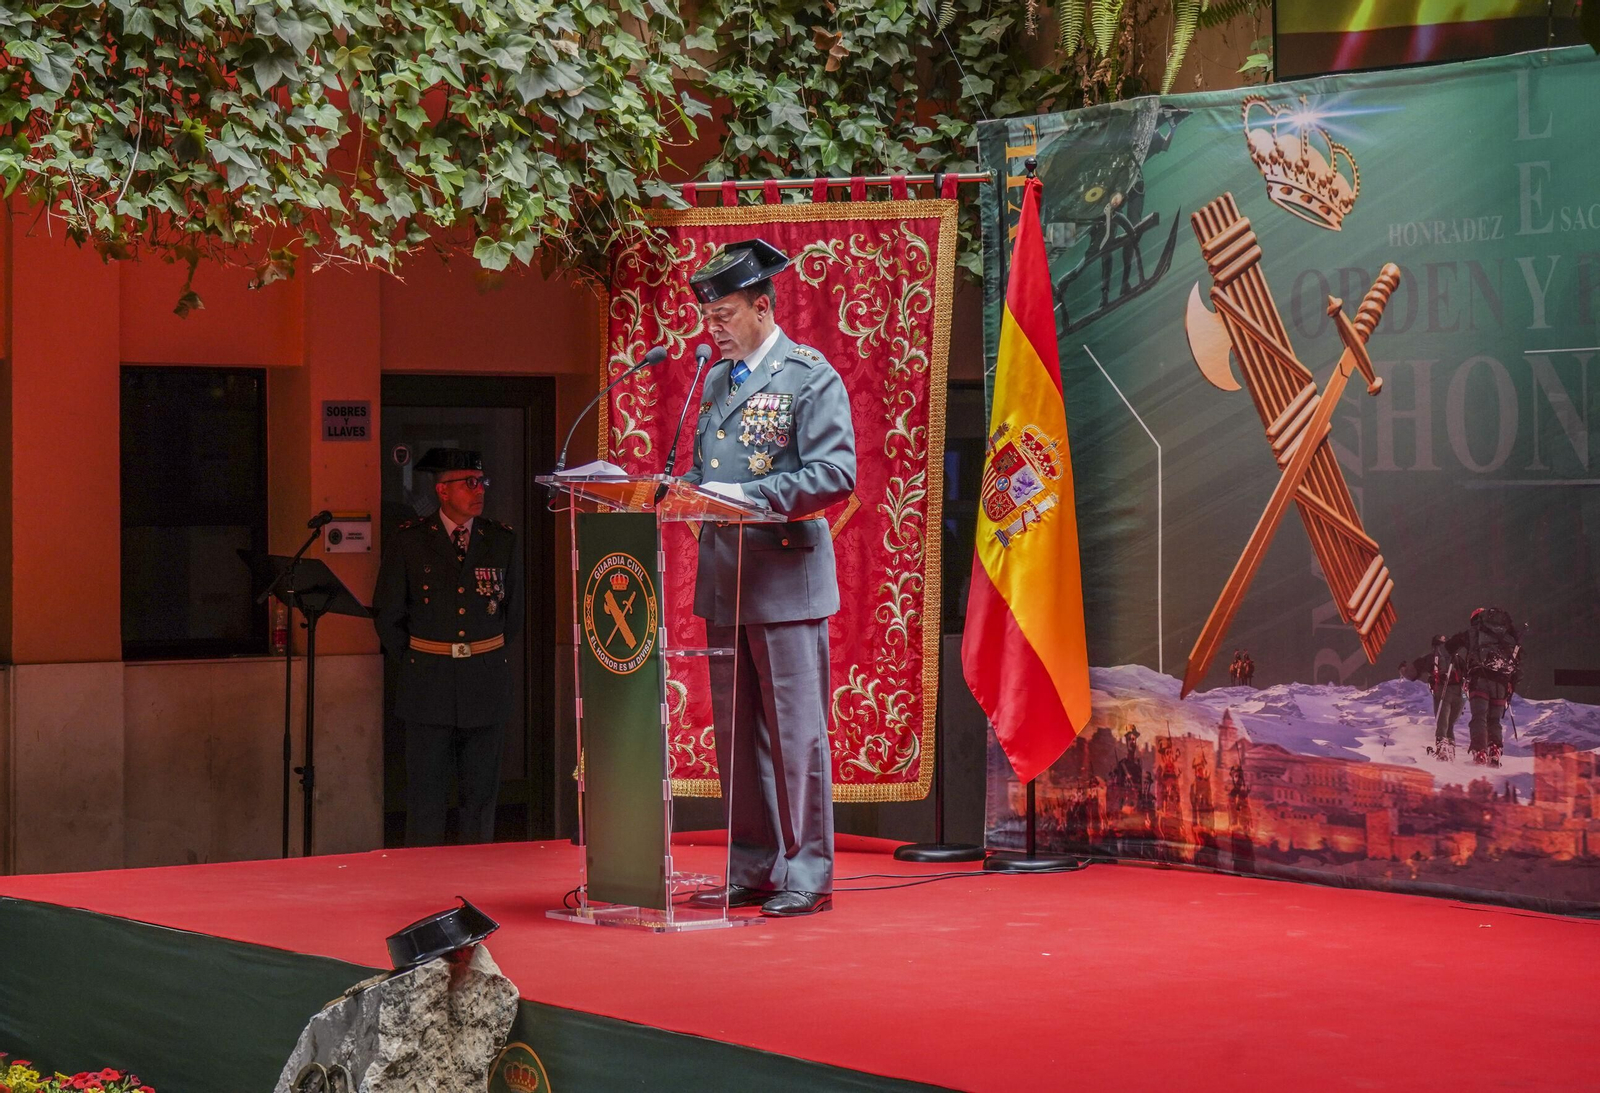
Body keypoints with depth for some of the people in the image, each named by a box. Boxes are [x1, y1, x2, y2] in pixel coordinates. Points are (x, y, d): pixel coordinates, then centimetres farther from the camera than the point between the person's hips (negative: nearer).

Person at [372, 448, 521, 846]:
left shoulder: (502, 541, 5)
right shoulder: (409, 540, -1)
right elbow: (386, 614, 6)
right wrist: (411, 664, 7)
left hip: (485, 682, 2)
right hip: (429, 683, -2)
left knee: (481, 791, 6)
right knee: (426, 792, -1)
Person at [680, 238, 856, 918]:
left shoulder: (810, 376, -5)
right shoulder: (716, 381, 18)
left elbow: (836, 473, -14)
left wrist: (749, 495, -20)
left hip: (786, 579, -7)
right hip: (724, 581, 7)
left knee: (796, 733, -4)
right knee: (735, 736, 9)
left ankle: (806, 875, 2)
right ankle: (751, 870, 17)